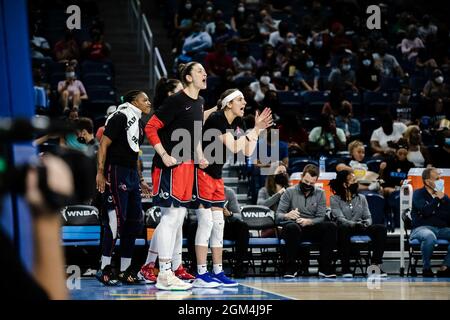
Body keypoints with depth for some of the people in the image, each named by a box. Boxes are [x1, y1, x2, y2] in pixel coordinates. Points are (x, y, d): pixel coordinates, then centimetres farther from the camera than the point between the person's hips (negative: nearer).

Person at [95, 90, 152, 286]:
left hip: (132, 174, 10)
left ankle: (125, 270, 14)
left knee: (134, 222, 8)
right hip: (116, 173, -10)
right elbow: (103, 145, -13)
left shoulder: (139, 123, 18)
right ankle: (105, 269, -5)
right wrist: (100, 173, -20)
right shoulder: (120, 118, -9)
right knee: (116, 221, -11)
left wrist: (140, 181, 21)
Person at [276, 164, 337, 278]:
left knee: (331, 226, -26)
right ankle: (290, 267, -28)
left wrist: (308, 221, -19)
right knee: (293, 226, -39)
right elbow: (278, 216, -3)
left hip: (311, 228, 3)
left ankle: (324, 267, -22)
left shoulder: (320, 194, 10)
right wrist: (287, 216, -28)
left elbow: (320, 218, 3)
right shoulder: (290, 192, 3)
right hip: (293, 229, -3)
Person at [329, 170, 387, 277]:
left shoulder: (361, 198, 18)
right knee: (343, 228, -40)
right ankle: (345, 268, -34)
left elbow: (368, 217, 10)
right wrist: (355, 224, -29)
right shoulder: (335, 199, 4)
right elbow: (340, 219, -10)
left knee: (381, 228, -24)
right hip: (346, 230, -4)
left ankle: (375, 264, -27)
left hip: (361, 229, 4)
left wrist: (366, 224, -15)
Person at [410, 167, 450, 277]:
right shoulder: (418, 194, 8)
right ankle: (426, 268, -19)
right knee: (430, 237, -40)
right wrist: (437, 199, -3)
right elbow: (426, 211, -11)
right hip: (422, 227, -5)